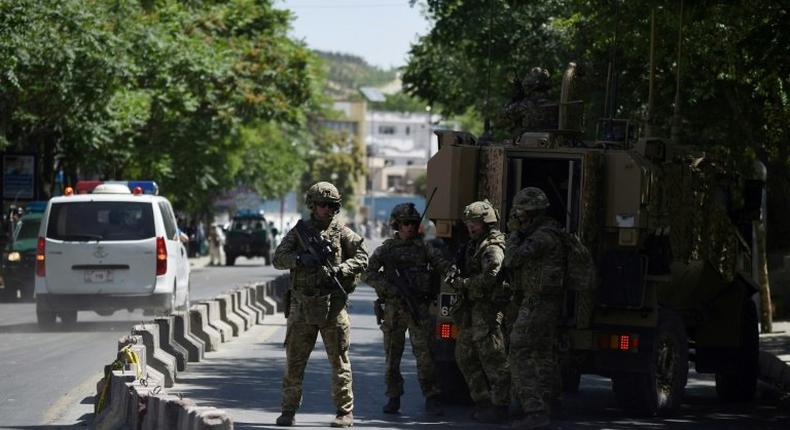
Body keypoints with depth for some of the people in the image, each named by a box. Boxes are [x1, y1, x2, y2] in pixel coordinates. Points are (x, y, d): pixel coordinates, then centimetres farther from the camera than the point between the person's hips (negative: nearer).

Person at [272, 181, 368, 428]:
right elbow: (278, 259, 1)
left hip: (333, 305, -1)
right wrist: (300, 259, -17)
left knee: (339, 361, 1)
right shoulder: (299, 231, 9)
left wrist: (338, 269, -17)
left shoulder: (343, 233, 5)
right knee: (294, 361, 3)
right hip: (302, 305, 2)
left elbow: (362, 259, -2)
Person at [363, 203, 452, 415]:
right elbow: (369, 274, 1)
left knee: (424, 354, -7)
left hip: (418, 309, -1)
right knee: (392, 356, 6)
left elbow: (442, 264, -1)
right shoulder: (386, 249, 6)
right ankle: (393, 398, 15)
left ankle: (431, 399, -6)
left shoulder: (423, 247, 7)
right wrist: (391, 289, -11)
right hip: (393, 308, 1)